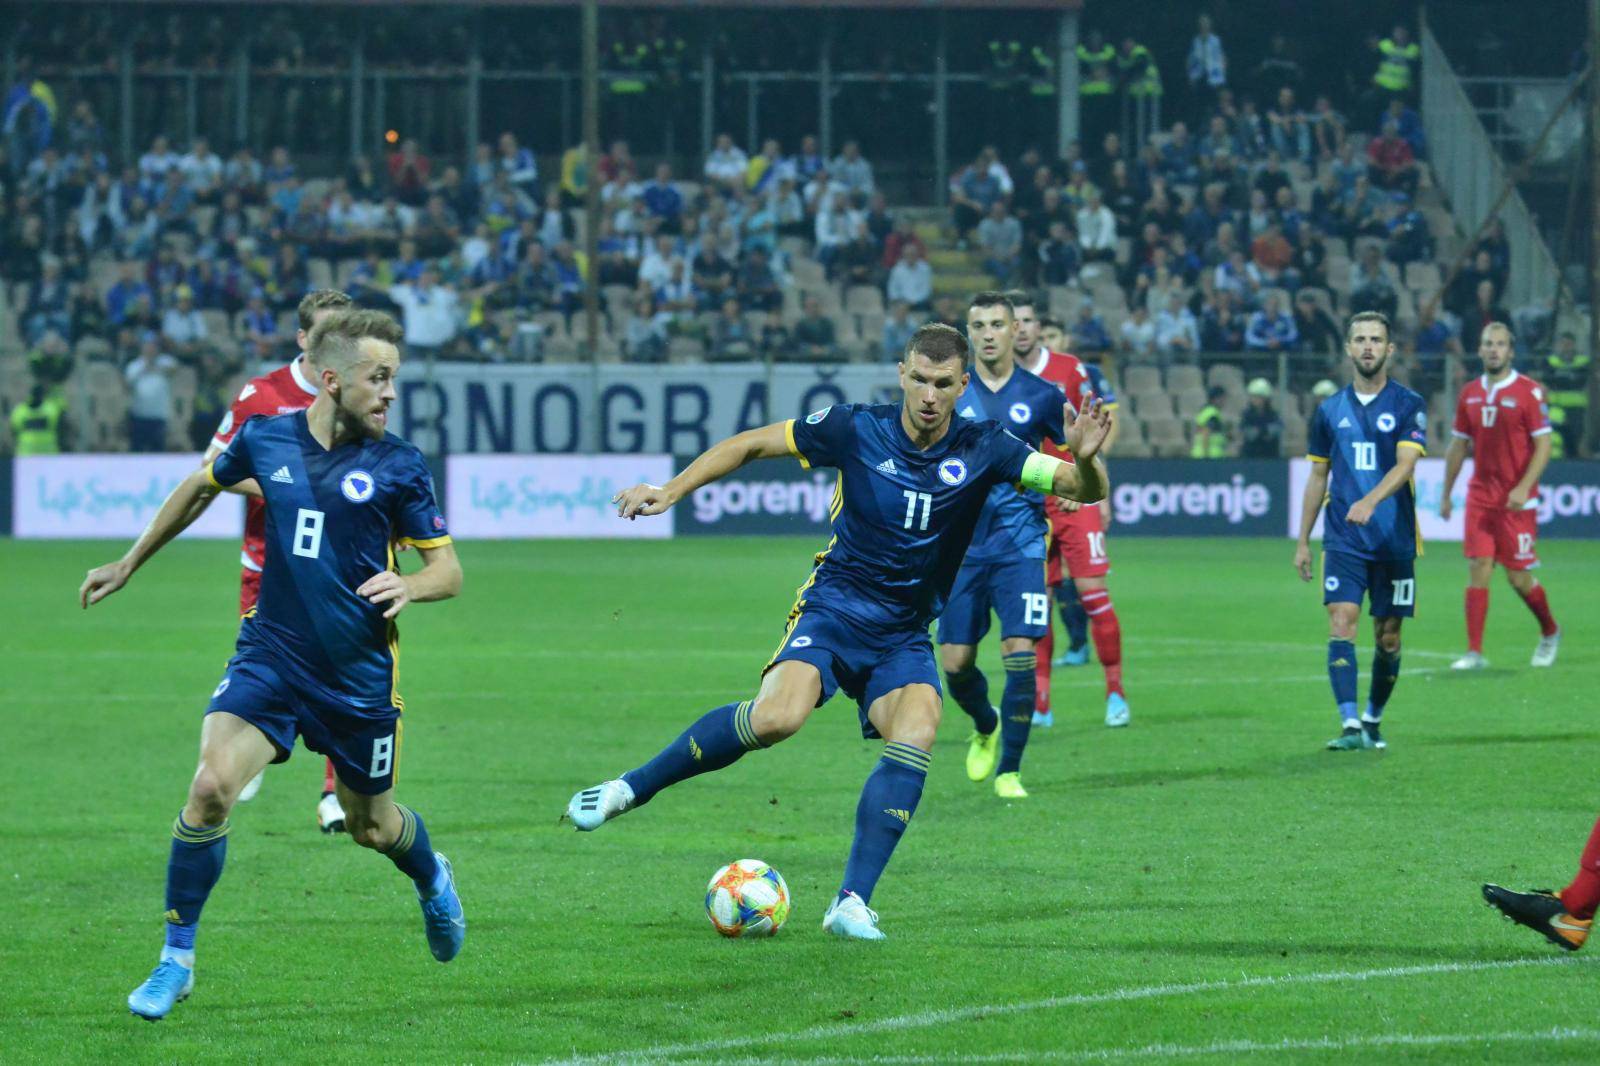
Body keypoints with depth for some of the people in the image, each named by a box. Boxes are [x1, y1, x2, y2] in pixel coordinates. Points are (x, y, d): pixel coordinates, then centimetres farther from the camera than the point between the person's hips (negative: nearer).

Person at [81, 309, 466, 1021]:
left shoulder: (397, 466, -7)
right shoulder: (264, 440, -2)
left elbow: (447, 568, -1)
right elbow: (201, 487, 20)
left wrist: (411, 585, -25)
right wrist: (129, 564, 28)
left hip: (358, 672, -1)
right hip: (269, 656, 1)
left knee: (371, 825, 14)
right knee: (211, 788, -20)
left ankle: (432, 881, 52)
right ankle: (176, 959, -6)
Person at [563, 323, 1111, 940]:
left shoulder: (982, 449, -5)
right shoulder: (857, 430, -8)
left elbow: (1082, 490, -10)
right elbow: (754, 444, 3)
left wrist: (1084, 460, -33)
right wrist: (671, 492, -2)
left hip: (904, 636, 2)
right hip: (833, 607, -2)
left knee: (918, 731, -28)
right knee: (778, 716, -30)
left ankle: (852, 905, -24)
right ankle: (630, 789, -12)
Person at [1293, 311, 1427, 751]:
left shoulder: (1408, 405, -1)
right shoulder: (1330, 410, 8)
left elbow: (1406, 464, -15)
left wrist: (1371, 501, -33)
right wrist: (1303, 541, 14)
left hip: (1394, 541, -1)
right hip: (1343, 540, 1)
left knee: (1388, 636, 5)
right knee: (1341, 624, -14)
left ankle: (1373, 722, 23)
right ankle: (1350, 726, -20)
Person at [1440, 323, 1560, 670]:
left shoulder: (1529, 392, -7)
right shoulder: (1470, 393, 8)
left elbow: (1544, 445, -10)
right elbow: (1458, 445, 16)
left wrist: (1524, 488, -21)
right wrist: (1446, 494, 15)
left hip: (1517, 501, -4)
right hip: (1480, 496, 4)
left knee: (1519, 576, 1)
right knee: (1478, 569, -6)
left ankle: (1550, 633, 27)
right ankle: (1474, 652, -6)